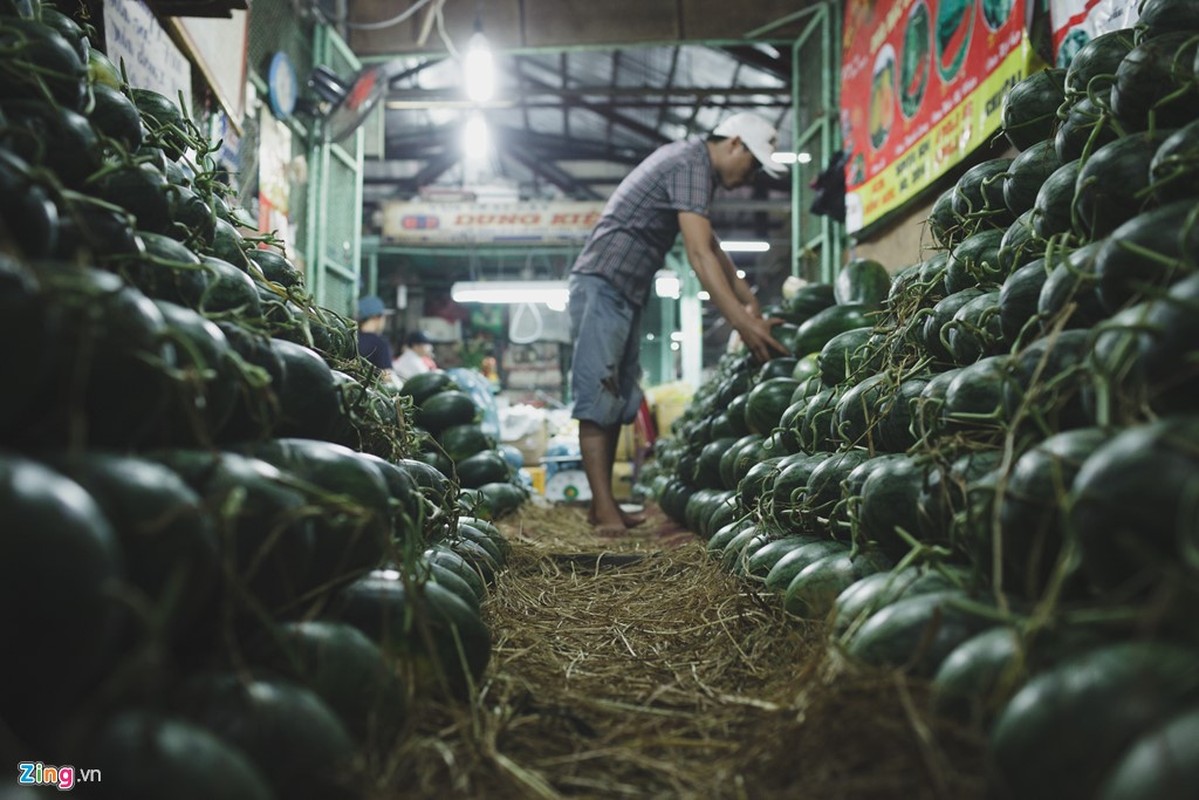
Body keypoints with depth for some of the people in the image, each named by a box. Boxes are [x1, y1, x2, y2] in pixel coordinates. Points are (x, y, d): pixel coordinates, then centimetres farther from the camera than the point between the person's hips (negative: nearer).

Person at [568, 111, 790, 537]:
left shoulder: (690, 161, 18)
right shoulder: (692, 164, -13)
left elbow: (711, 245, 23)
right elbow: (700, 256, -24)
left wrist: (748, 300, 20)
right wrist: (743, 323, -28)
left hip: (626, 291, 11)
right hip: (602, 284, -11)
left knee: (618, 401, 7)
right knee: (598, 398, -13)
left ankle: (605, 504, 10)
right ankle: (604, 511, -14)